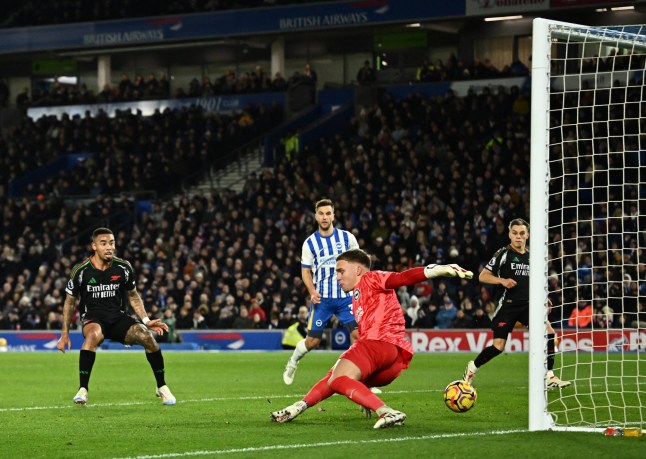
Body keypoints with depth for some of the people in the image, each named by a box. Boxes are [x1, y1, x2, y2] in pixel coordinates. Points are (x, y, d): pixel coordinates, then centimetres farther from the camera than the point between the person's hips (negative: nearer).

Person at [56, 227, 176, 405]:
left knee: (147, 336, -23)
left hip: (119, 317, 2)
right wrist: (65, 334, 4)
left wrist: (146, 320, 3)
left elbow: (133, 296, 15)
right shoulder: (81, 271, -7)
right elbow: (70, 302, 6)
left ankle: (162, 387, -2)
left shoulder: (123, 268, -1)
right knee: (93, 335, -39)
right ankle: (82, 390, -34)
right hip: (93, 318, -2)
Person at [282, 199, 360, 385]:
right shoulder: (310, 242, 1)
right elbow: (306, 271, 5)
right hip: (322, 298, 0)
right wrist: (312, 291, -11)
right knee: (312, 341, 1)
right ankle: (293, 361, 32)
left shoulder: (347, 237, 2)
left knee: (357, 333, -15)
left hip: (345, 296, 0)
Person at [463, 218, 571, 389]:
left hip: (527, 304, 5)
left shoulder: (531, 255, 12)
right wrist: (502, 280, -21)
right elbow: (482, 276, -6)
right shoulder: (504, 254, -5)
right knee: (498, 346, -7)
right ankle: (472, 366, 22)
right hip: (507, 305, -5)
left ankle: (550, 377, -11)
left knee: (548, 331, -16)